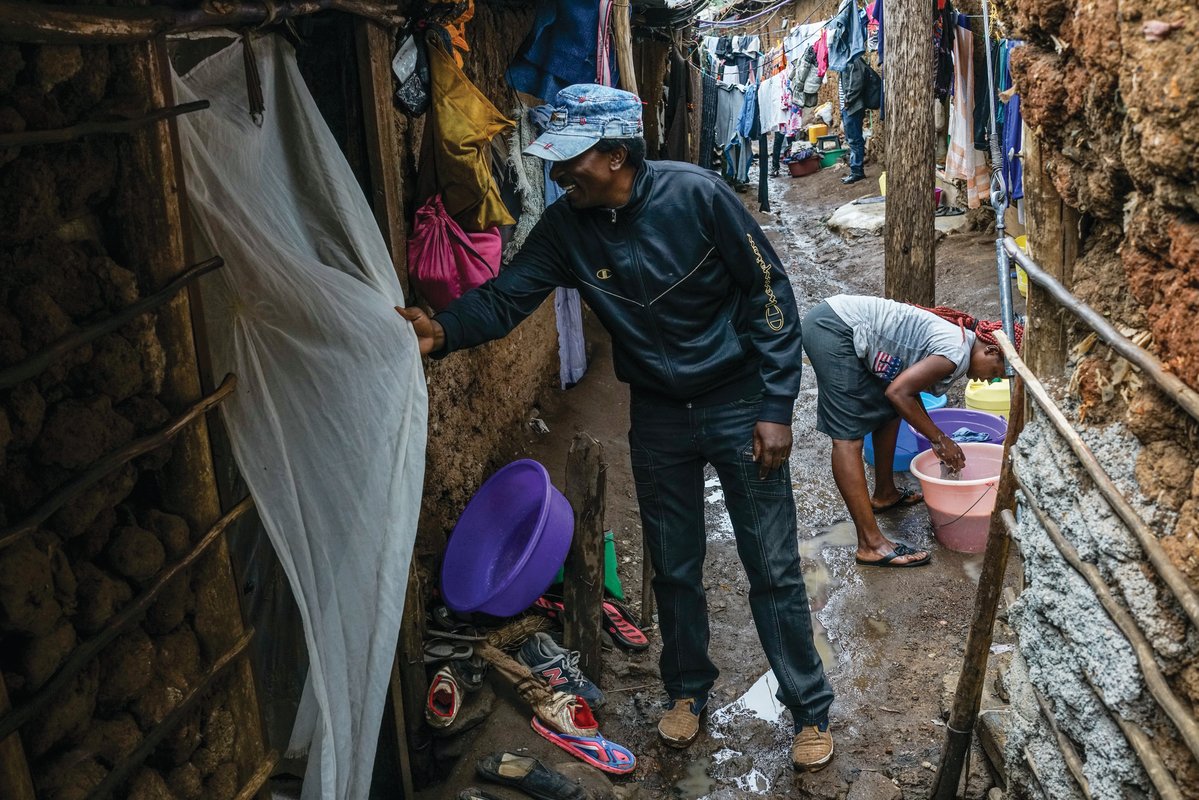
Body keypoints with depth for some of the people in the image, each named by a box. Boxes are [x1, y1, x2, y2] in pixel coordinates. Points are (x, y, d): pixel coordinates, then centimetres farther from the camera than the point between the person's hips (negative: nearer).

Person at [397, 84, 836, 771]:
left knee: (773, 571, 5)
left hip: (739, 404, -3)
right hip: (658, 415, 4)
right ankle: (689, 689, 40)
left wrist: (776, 408, -15)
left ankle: (811, 709, 25)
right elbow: (505, 297, -12)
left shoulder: (696, 195, -20)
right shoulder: (565, 229, -8)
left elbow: (770, 296, -15)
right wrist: (442, 331, -34)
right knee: (675, 568, 16)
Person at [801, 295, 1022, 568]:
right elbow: (898, 392, -17)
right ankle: (871, 545, -11)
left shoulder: (956, 336, 15)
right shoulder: (956, 354, -14)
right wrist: (939, 438, -6)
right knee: (848, 436, -11)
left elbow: (909, 390, 20)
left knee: (888, 411, 22)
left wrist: (939, 442, 18)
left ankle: (884, 494, 37)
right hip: (834, 329, -11)